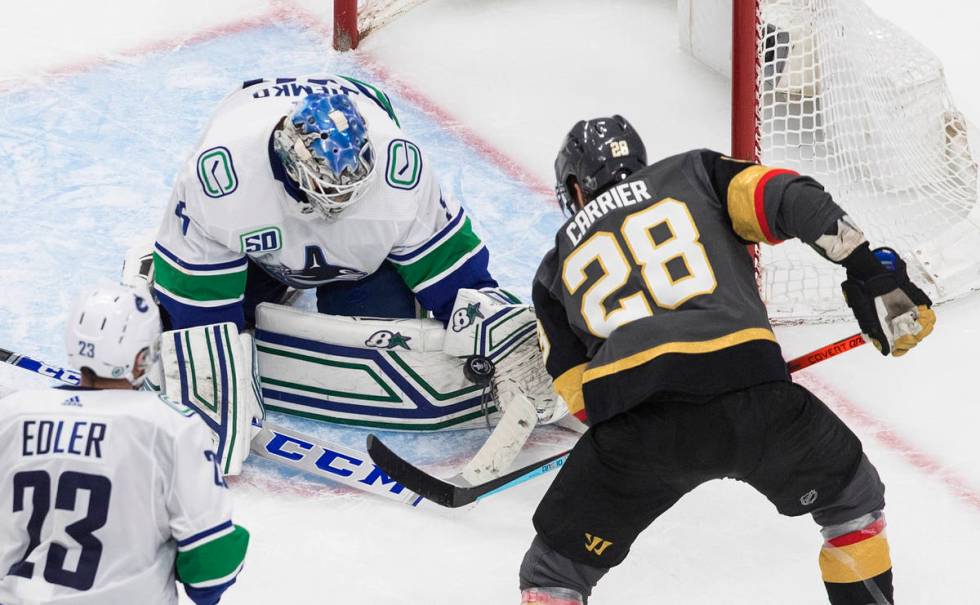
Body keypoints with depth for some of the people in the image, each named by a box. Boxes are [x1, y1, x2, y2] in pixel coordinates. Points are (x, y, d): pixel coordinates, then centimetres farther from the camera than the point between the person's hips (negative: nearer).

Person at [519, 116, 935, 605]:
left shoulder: (557, 268, 29)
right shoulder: (693, 173, 26)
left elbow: (579, 395, 24)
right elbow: (788, 198, 7)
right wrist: (874, 273, 5)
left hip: (634, 423, 0)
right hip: (750, 393, 0)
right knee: (852, 499, 30)